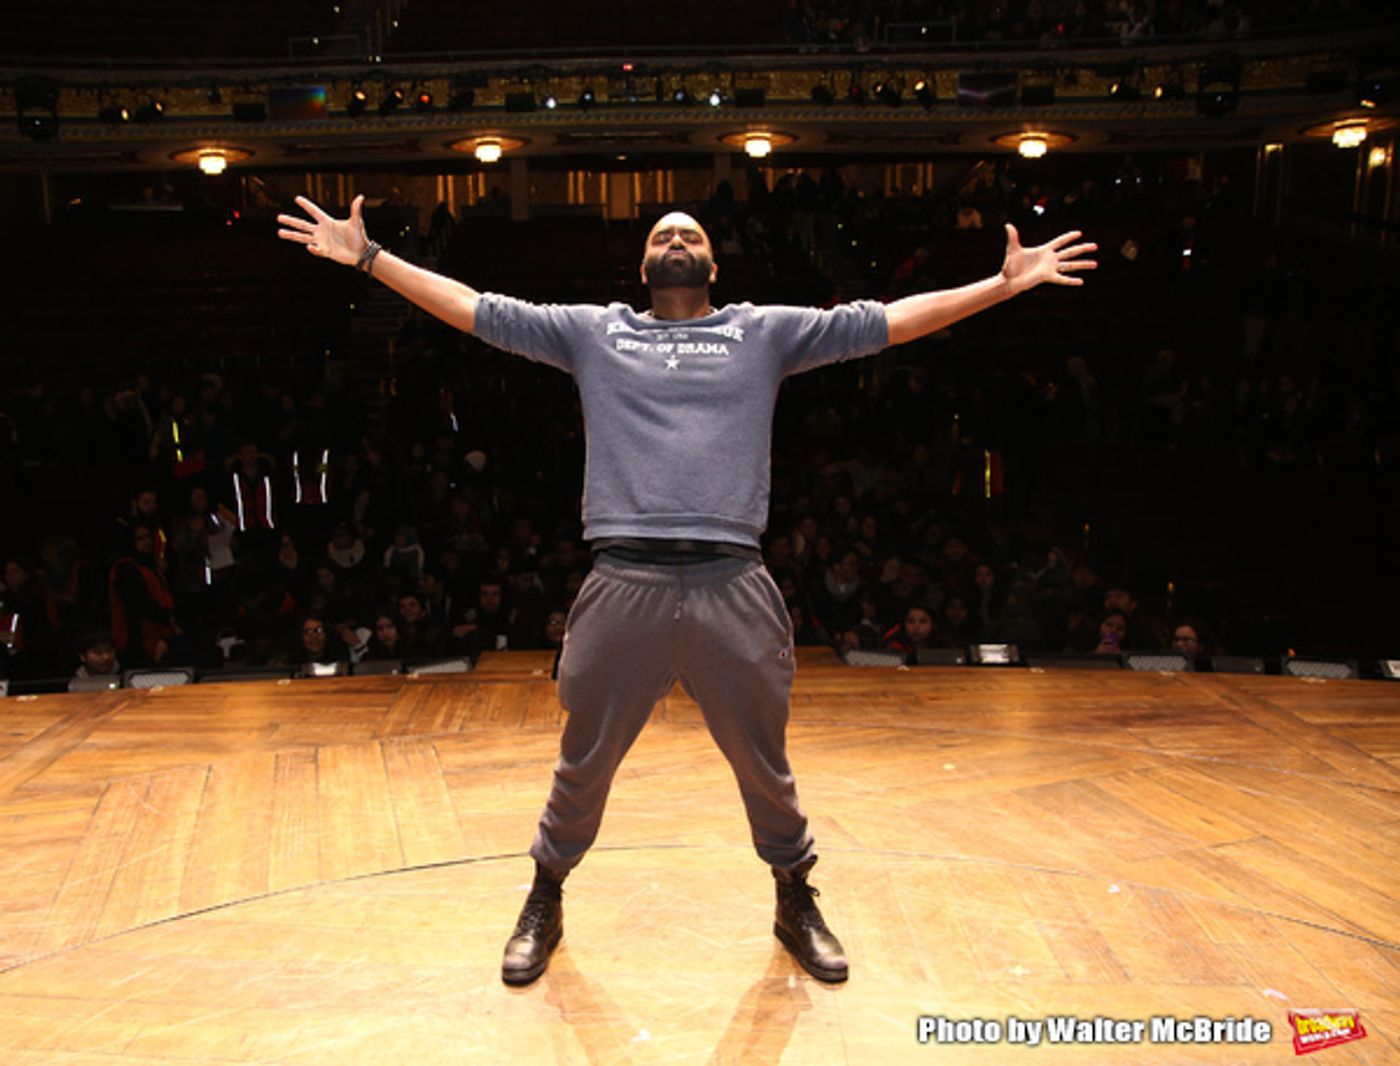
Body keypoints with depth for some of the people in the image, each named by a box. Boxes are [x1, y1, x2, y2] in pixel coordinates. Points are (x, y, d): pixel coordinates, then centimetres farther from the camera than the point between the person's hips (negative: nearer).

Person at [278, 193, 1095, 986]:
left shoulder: (765, 331, 13)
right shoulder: (592, 330, 14)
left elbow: (890, 320, 10)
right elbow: (473, 307, 14)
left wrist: (1008, 283, 7)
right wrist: (368, 256, 11)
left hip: (734, 588, 0)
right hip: (623, 586, 0)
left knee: (767, 768, 14)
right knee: (584, 766, 13)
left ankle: (796, 904, 38)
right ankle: (546, 903, 38)